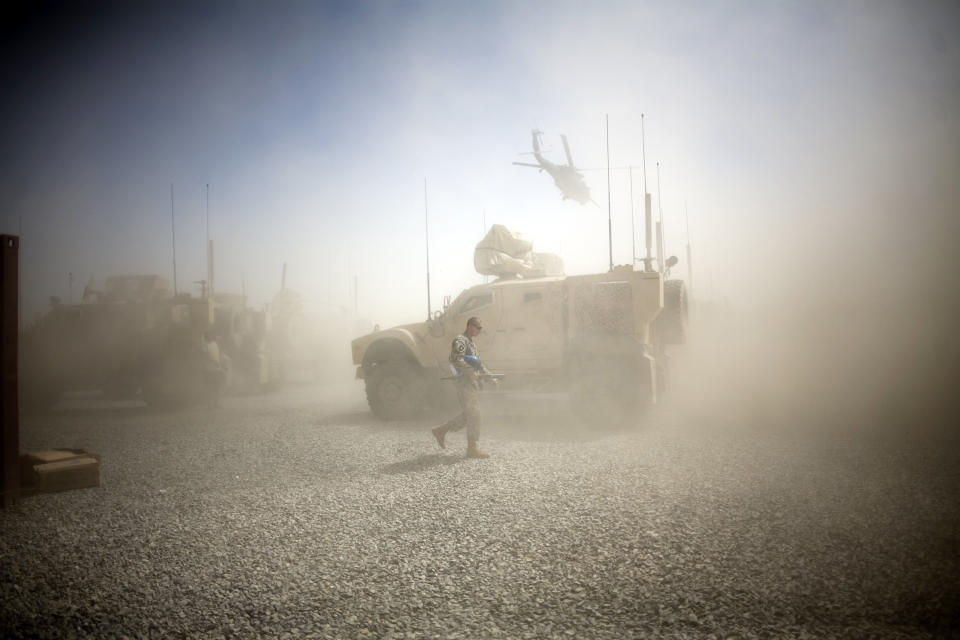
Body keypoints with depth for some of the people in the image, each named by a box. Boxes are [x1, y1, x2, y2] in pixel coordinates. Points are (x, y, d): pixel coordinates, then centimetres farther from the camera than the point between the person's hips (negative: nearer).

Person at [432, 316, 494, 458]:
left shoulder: (472, 343, 22)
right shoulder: (460, 341, -9)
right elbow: (456, 359, -25)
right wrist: (470, 372, -29)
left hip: (472, 384, 10)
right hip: (465, 383, -10)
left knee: (467, 416, 12)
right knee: (473, 416, -8)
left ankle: (441, 431, 21)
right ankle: (473, 448, -3)